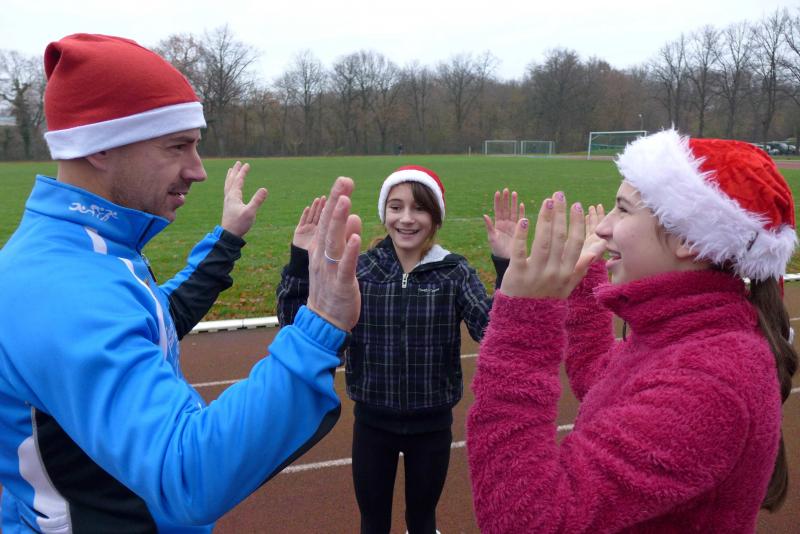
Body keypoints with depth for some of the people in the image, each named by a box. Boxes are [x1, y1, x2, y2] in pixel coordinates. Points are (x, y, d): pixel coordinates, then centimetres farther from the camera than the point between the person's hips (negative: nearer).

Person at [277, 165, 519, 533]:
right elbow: (296, 323, -11)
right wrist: (301, 260, -23)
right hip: (373, 423, 1)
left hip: (431, 424, 0)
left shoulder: (454, 272, -11)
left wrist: (507, 265, -33)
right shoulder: (359, 269, -8)